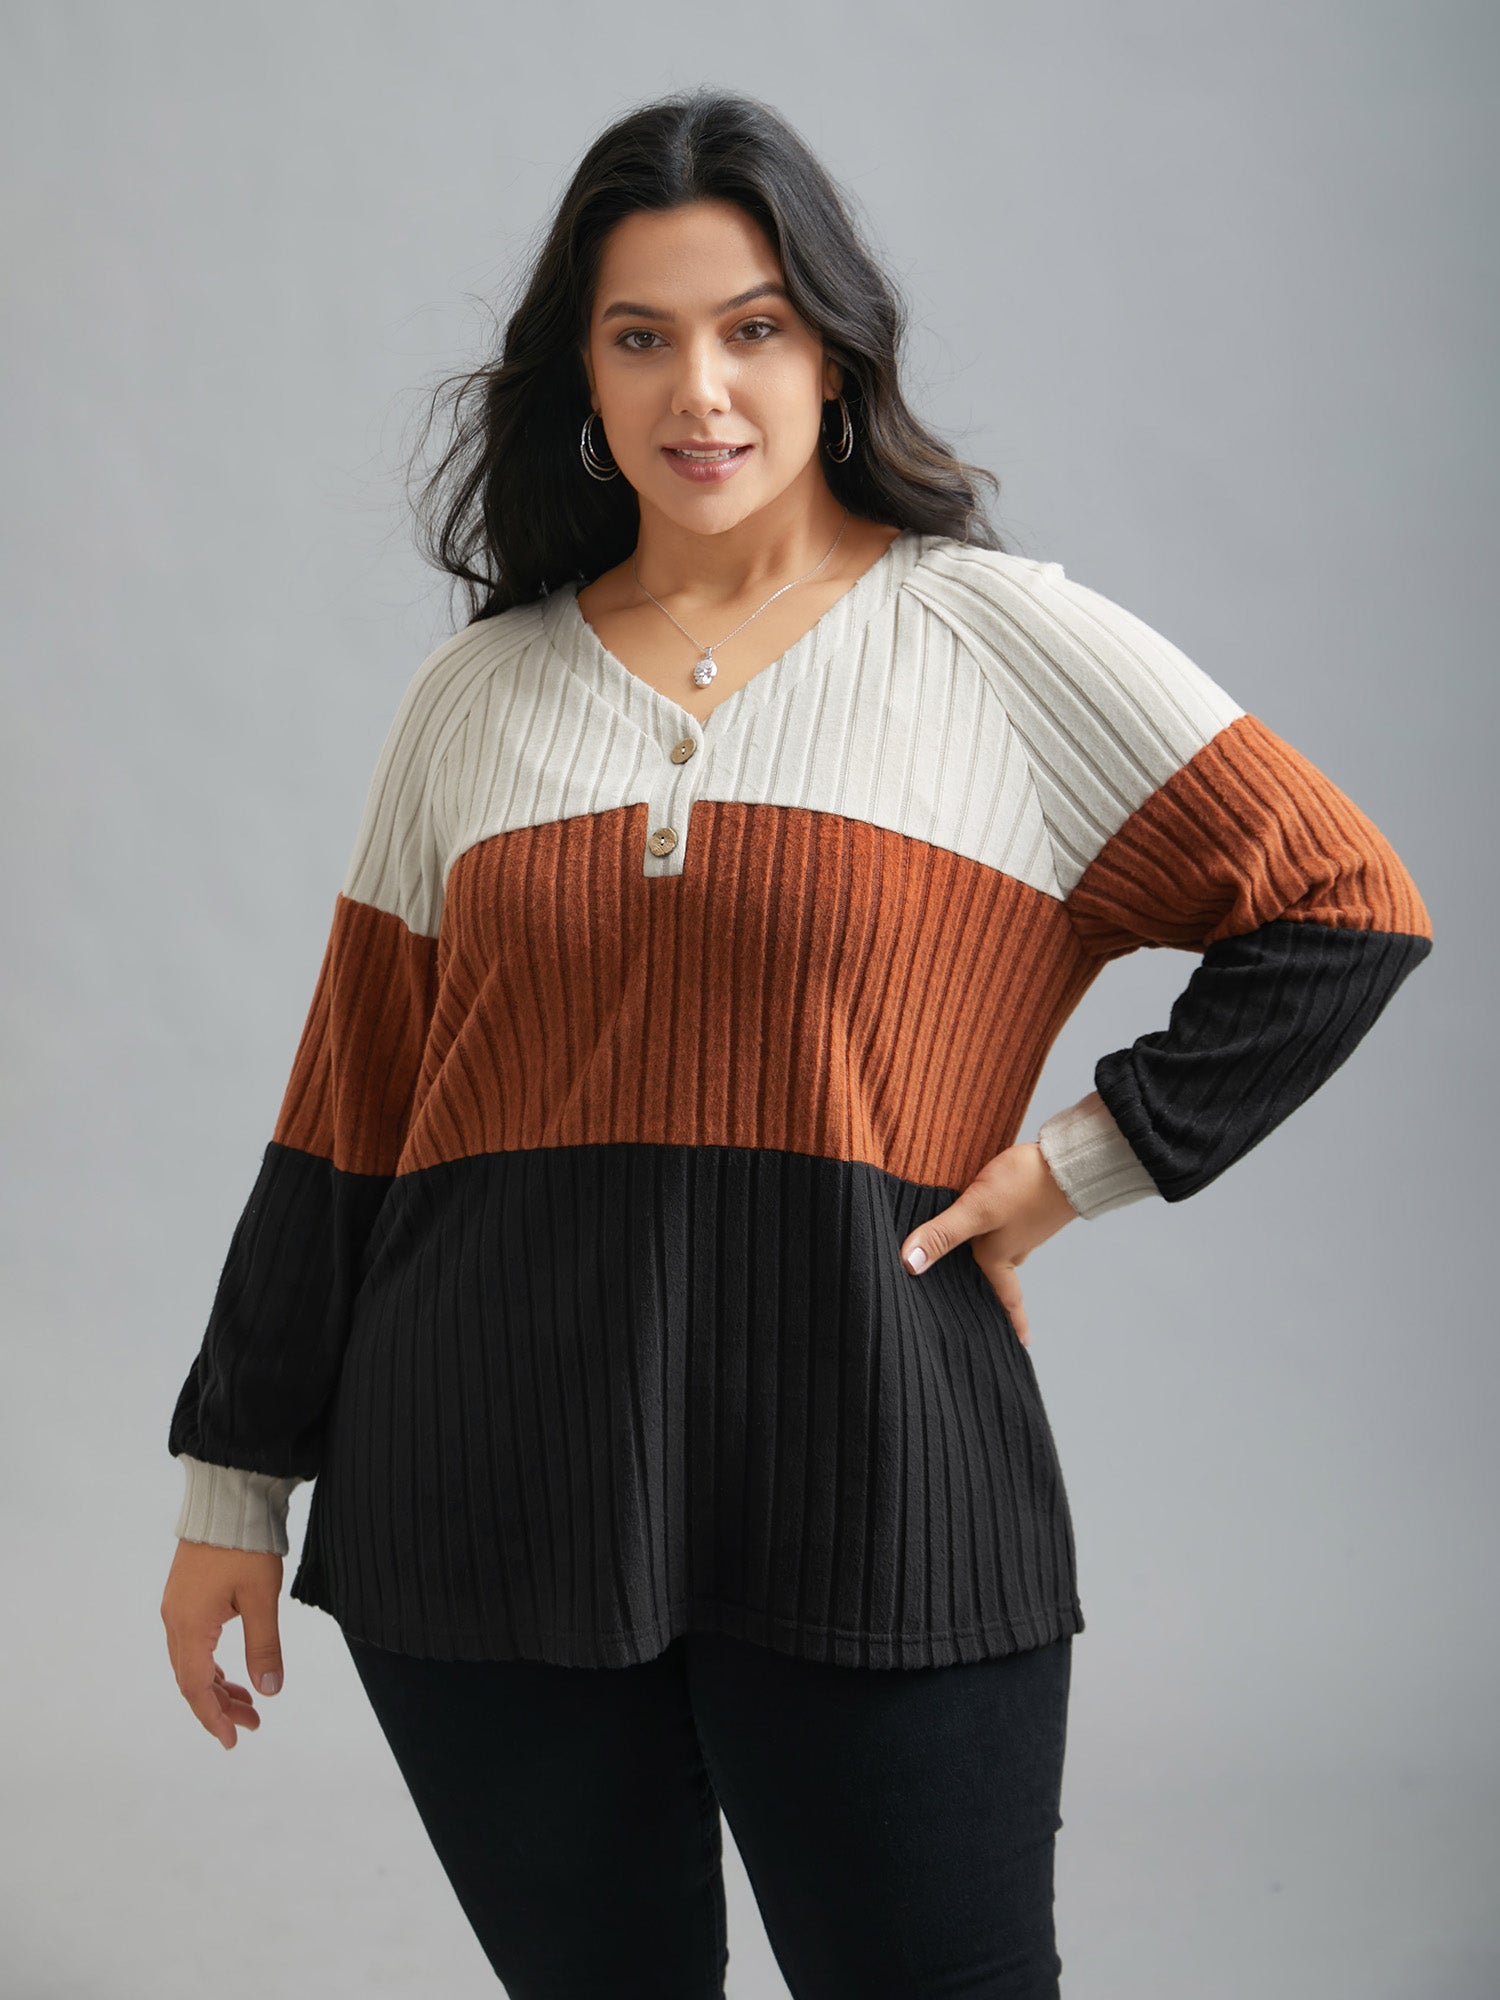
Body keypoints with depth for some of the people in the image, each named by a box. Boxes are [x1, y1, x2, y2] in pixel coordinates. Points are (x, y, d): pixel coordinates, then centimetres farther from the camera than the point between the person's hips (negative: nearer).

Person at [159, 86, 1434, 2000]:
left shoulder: (1002, 642, 2)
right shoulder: (477, 693, 10)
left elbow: (1346, 908, 3)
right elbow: (344, 1114, 12)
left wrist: (1088, 1160, -3)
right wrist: (234, 1484, 12)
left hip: (869, 1489, -2)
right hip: (488, 1512, 3)